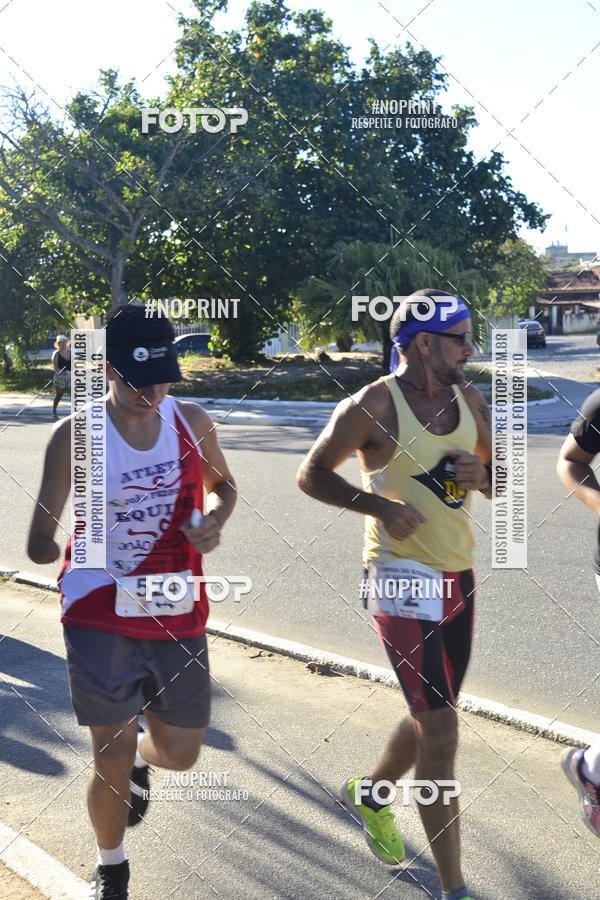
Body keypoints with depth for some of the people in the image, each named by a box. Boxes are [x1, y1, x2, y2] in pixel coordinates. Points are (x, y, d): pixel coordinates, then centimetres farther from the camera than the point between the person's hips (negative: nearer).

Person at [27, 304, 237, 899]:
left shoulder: (192, 422, -1)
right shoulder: (75, 436, -11)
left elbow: (221, 484, 18)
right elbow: (40, 540, -13)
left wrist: (214, 519, -5)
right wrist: (45, 546, -38)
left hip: (177, 614, 3)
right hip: (101, 618, -3)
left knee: (180, 753, 12)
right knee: (110, 761, 1)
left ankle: (138, 758, 51)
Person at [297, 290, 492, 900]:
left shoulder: (468, 400, 6)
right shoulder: (372, 407, -13)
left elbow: (501, 478, 16)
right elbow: (311, 475, -5)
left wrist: (481, 476, -8)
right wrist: (378, 504, -18)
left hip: (458, 577, 7)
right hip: (401, 577, -7)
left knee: (431, 718, 20)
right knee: (442, 734, -9)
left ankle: (370, 793, 49)